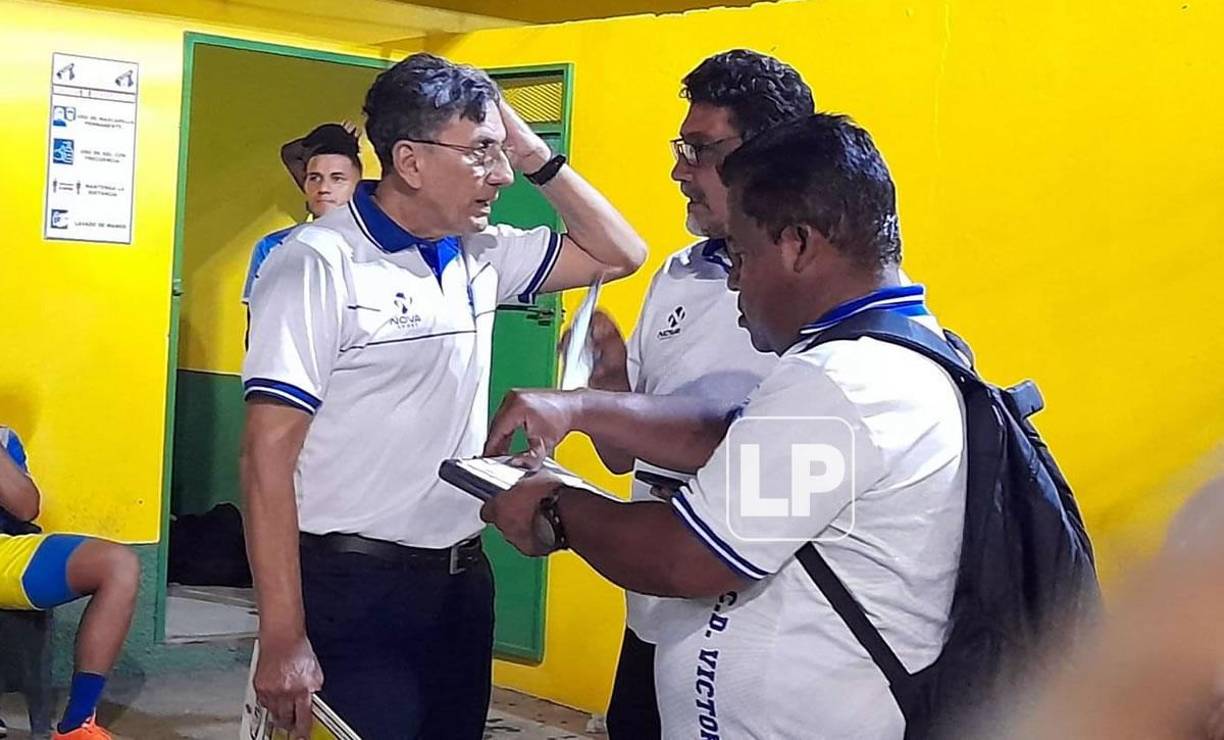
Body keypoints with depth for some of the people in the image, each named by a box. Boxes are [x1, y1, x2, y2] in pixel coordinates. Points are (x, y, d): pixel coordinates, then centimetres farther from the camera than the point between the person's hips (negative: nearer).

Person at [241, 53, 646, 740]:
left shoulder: (480, 257, 7)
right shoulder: (319, 264, -13)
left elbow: (620, 253, 18)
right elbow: (268, 456, -16)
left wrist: (537, 155, 4)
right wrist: (283, 639, -20)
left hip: (463, 578, 7)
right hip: (354, 587, -7)